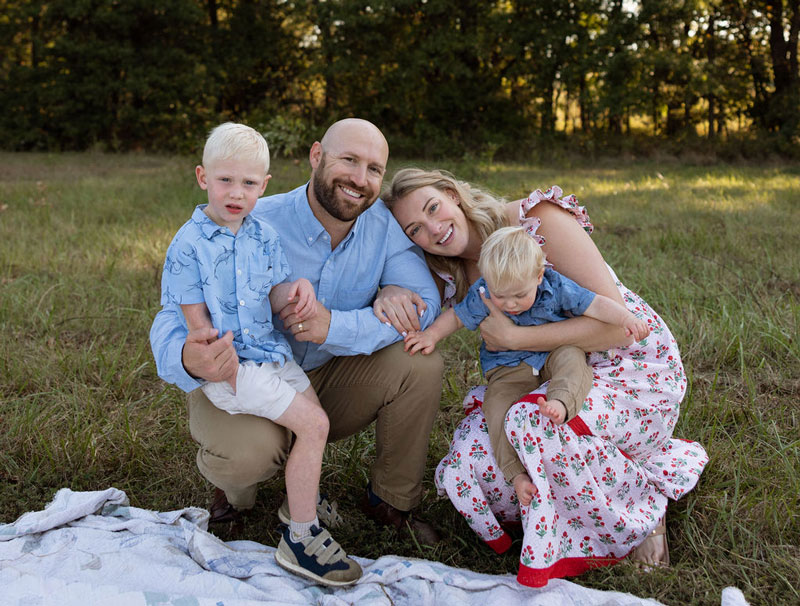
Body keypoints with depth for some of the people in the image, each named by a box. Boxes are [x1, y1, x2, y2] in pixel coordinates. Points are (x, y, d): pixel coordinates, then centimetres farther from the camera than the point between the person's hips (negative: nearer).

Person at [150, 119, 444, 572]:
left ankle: (391, 501, 5)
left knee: (422, 366, -18)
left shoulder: (385, 225, -12)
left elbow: (424, 301, -19)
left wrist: (337, 326, -35)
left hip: (329, 379, 4)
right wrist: (189, 361, -50)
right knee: (249, 449, -35)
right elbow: (174, 318, -24)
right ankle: (234, 486, 7)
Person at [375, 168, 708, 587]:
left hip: (634, 367, -7)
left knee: (534, 423, -35)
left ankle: (643, 505, -8)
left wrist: (512, 338, -24)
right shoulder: (454, 273, 0)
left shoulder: (540, 218, -20)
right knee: (467, 465, -15)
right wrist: (389, 293, -27)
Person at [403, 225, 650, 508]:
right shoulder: (481, 297, -11)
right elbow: (456, 316, 4)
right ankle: (518, 474, -28)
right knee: (498, 405, -26)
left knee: (571, 357, -32)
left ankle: (561, 402, -54)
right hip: (509, 370, 0)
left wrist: (627, 318, -29)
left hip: (552, 355, 0)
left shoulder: (555, 287, -14)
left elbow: (595, 305, -14)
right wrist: (431, 335, -11)